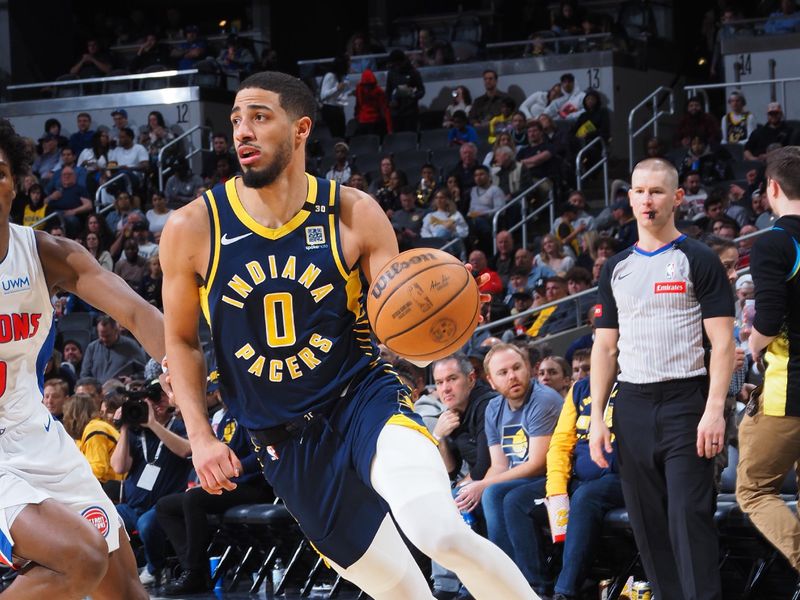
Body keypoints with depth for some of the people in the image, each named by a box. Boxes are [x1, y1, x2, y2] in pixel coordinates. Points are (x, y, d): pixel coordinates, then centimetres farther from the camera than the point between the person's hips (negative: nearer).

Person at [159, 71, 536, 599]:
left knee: (441, 532, -29)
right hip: (285, 442, 2)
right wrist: (201, 436, -3)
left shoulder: (354, 214, -7)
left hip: (364, 396, -2)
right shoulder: (192, 229, -6)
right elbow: (182, 341, 7)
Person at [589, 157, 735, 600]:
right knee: (647, 522, 6)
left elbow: (722, 342, -5)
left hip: (684, 401, -5)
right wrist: (597, 418, 6)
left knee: (689, 517, -11)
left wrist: (714, 410, -16)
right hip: (632, 406, 5)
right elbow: (605, 348, 15)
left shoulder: (698, 261, 0)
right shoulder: (616, 268, 14)